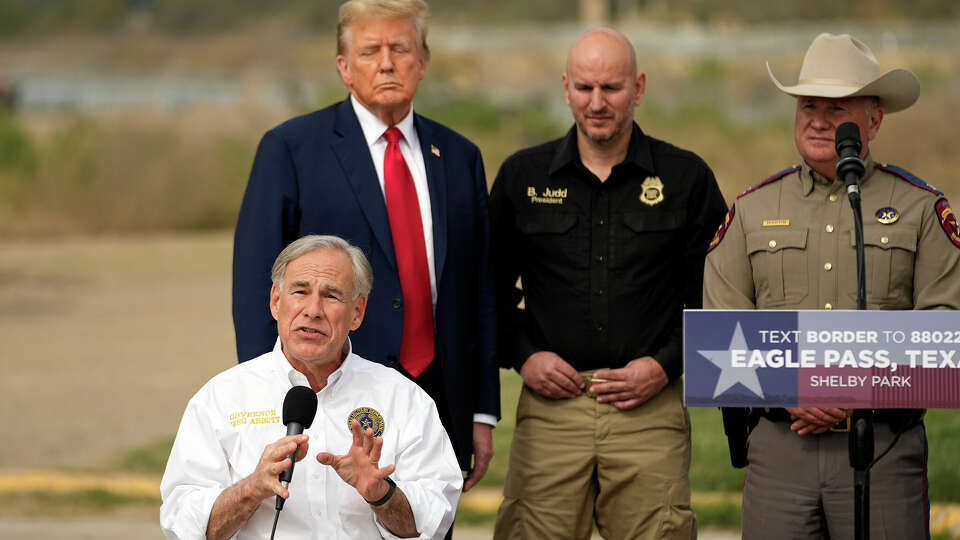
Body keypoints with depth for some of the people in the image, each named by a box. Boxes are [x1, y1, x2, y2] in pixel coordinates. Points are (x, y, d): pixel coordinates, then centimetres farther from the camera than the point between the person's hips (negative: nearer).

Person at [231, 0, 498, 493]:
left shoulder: (458, 157, 14)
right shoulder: (290, 149, 0)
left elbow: (479, 291, 15)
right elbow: (257, 284, -3)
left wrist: (483, 414, 10)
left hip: (437, 406, 4)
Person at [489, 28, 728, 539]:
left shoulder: (687, 178, 5)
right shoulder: (522, 175, 9)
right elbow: (491, 286, 16)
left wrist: (667, 365, -3)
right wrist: (521, 355, 1)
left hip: (650, 406, -1)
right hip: (551, 404, 1)